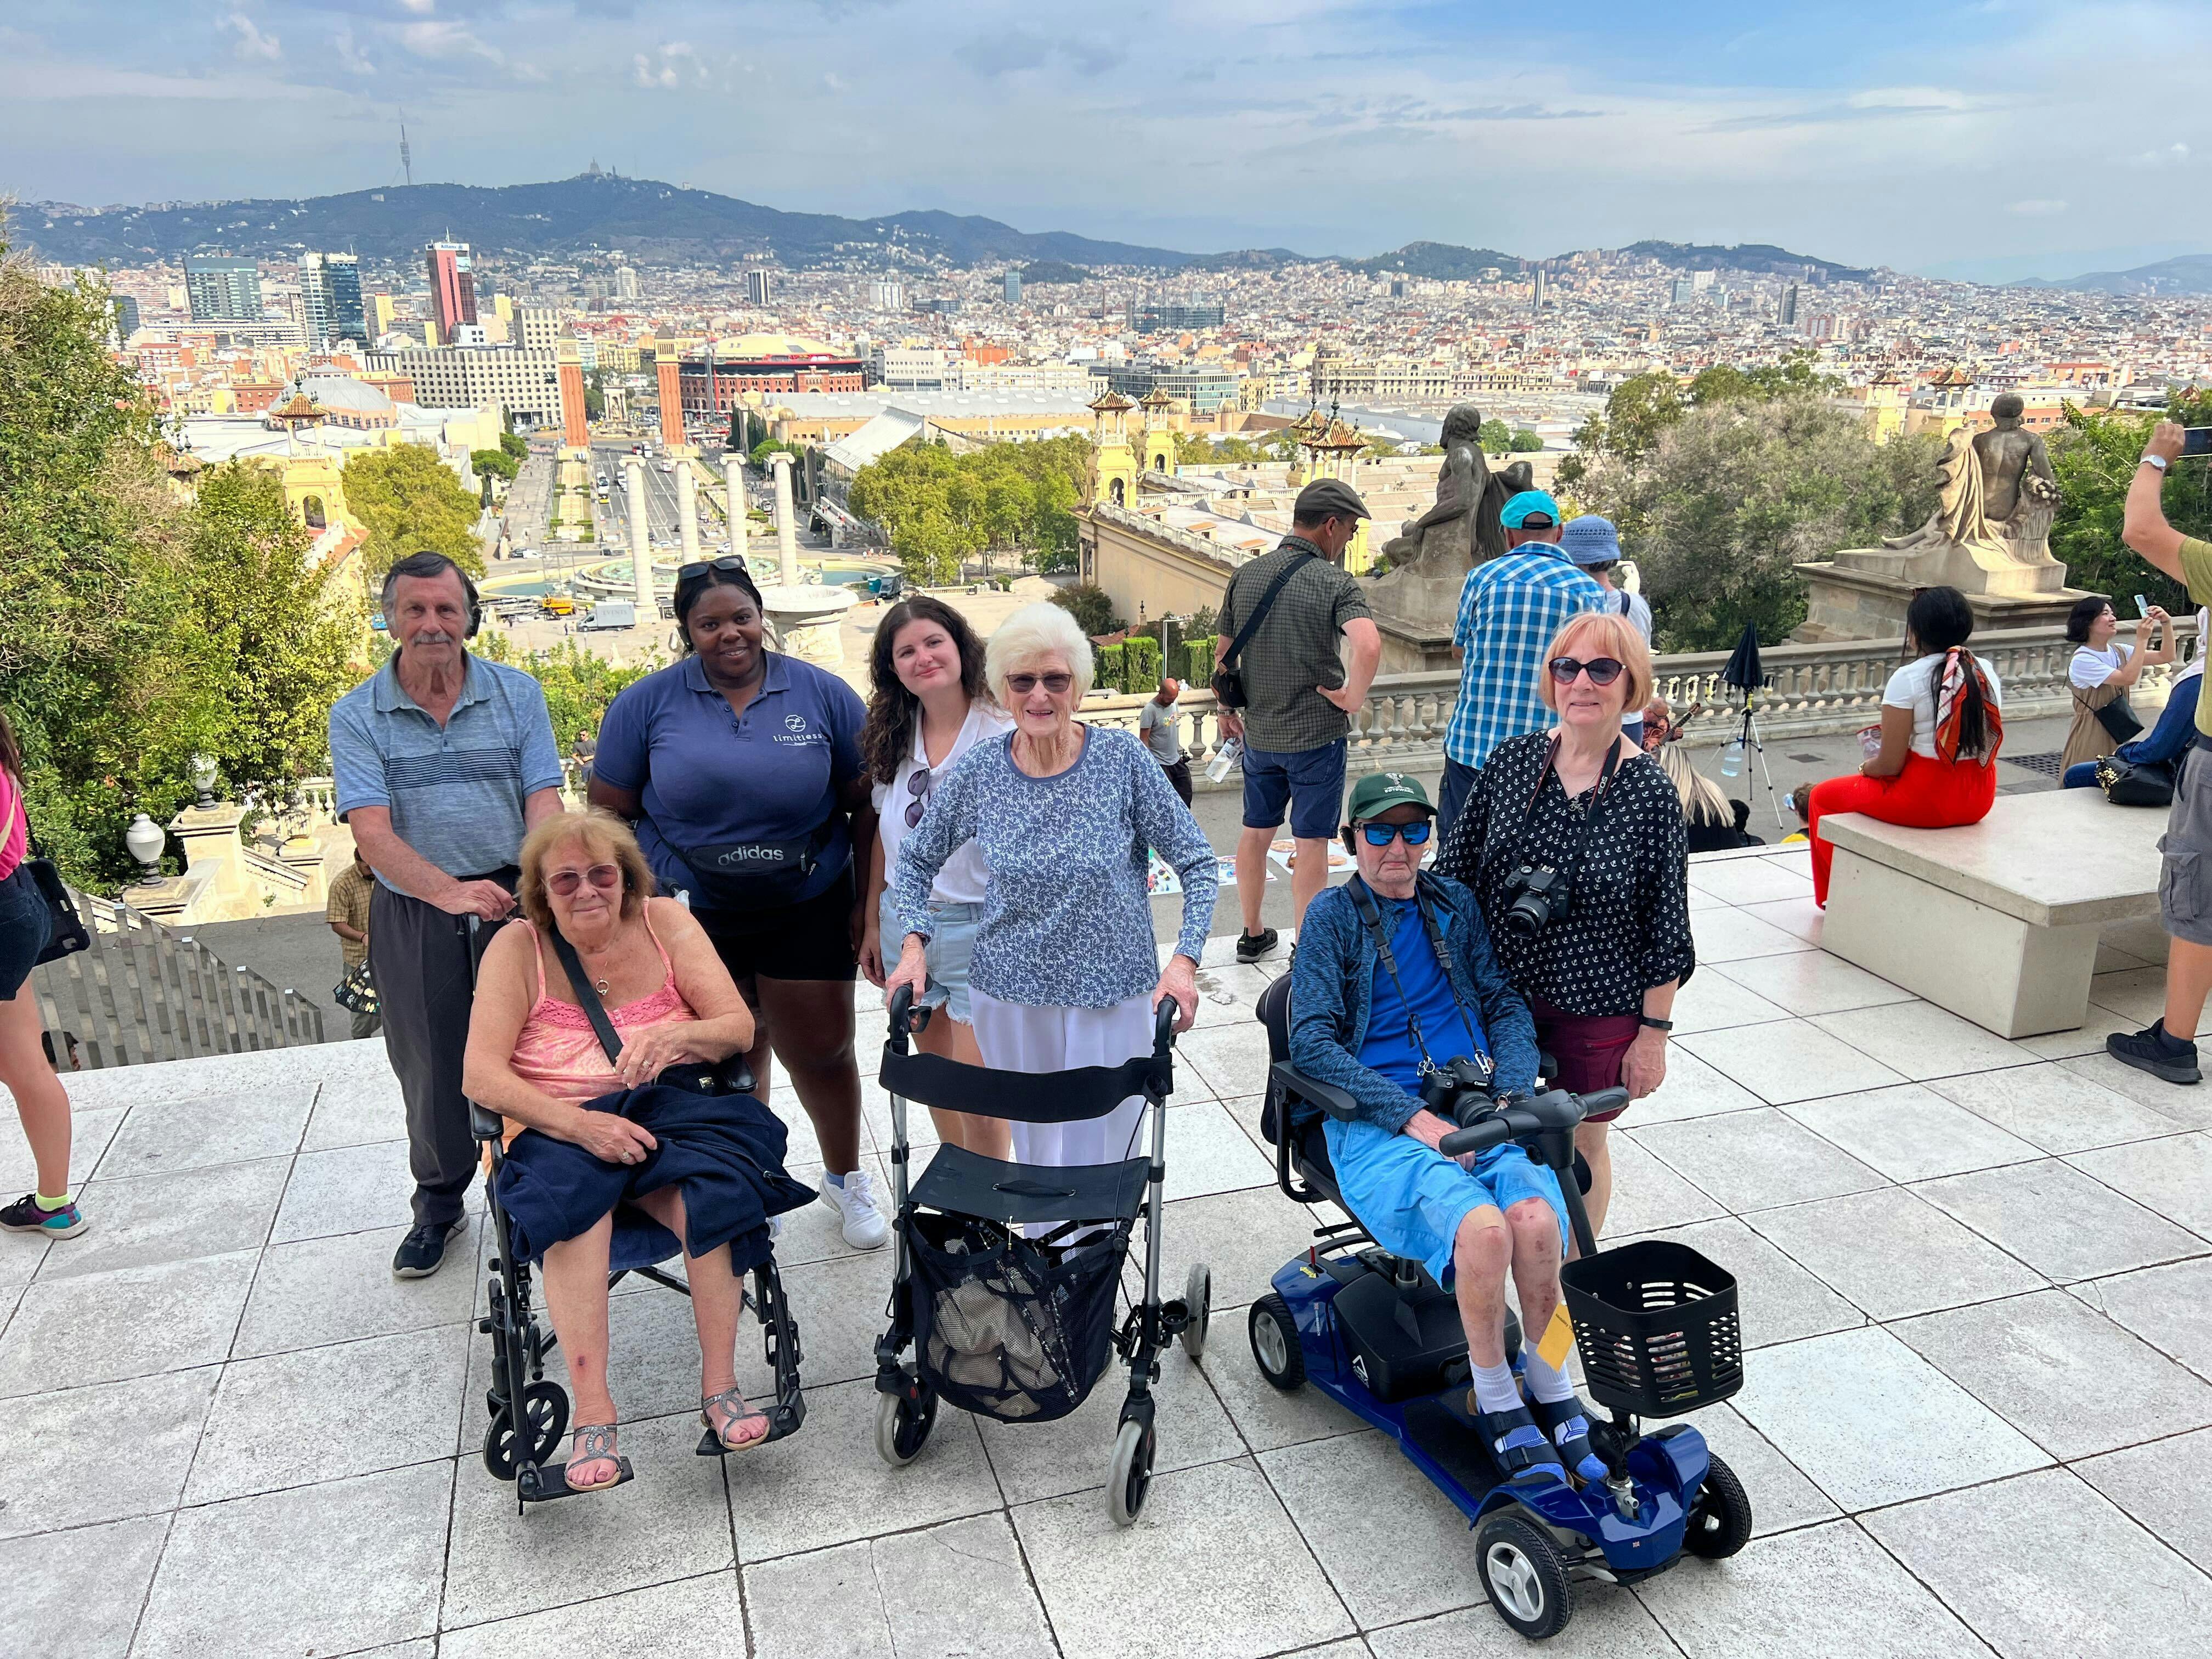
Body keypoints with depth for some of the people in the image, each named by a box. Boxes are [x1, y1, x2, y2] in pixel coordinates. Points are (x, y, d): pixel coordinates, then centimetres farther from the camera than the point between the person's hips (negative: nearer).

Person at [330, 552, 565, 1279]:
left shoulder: (517, 694, 1)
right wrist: (451, 893, -30)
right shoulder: (357, 716, -2)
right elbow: (371, 829, -14)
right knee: (432, 1066, 11)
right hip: (412, 915, 0)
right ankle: (439, 1203, 32)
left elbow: (544, 802, -6)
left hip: (514, 900, 0)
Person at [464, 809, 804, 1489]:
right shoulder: (518, 948, 0)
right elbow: (481, 1076, -8)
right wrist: (580, 1125, -23)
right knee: (574, 1209, -33)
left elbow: (740, 1029, 0)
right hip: (559, 1127, -1)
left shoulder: (665, 923, 4)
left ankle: (720, 1385, -17)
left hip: (670, 1108, 1)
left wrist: (678, 1034, -23)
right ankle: (592, 1412, -28)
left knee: (708, 1196, -29)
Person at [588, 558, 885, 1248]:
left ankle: (846, 1178, 35)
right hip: (691, 915, 0)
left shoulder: (823, 694, -3)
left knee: (822, 1053, 9)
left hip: (807, 911, 0)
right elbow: (610, 814, 2)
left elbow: (867, 803, 1)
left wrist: (869, 902, -2)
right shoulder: (645, 704, -3)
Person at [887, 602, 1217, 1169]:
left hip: (1110, 997, -1)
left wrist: (1184, 961, -13)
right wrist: (915, 944, -4)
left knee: (1096, 1153, 1)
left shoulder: (1123, 758, -8)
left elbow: (1197, 863, -3)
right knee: (1031, 1148, 11)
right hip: (1007, 996, 2)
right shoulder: (978, 771, -3)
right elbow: (916, 863, 11)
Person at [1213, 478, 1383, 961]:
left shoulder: (1245, 576, 1)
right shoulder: (1335, 582, -15)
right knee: (1311, 841, 4)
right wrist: (1354, 698, -15)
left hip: (1258, 732, 5)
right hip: (1317, 733, -5)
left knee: (1256, 831, 19)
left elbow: (1223, 653, 9)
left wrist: (1226, 711, 21)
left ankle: (1252, 935, 32)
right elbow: (1369, 645, -32)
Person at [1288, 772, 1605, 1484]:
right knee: (1483, 1227, -30)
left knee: (1536, 1218, -27)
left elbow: (1507, 1005, 15)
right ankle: (1495, 1398, -5)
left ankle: (1549, 1385, -2)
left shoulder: (1454, 905, 17)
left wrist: (1511, 1096, -5)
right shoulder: (1332, 916, 4)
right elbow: (1311, 1042, -5)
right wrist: (1413, 1117, -14)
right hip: (1376, 1122, -3)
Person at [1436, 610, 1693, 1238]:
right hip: (1500, 995, 3)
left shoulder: (1649, 791, -12)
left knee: (1581, 1144, 15)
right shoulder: (1511, 760, -4)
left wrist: (1653, 1033, -6)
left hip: (1598, 1011, -2)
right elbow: (1455, 872, 4)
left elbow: (1666, 929, -7)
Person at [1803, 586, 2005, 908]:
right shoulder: (1987, 673, 2)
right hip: (1979, 800, 7)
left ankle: (1833, 895, 28)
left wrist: (1865, 767, 7)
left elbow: (1890, 765, -16)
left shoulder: (1908, 679, -17)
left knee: (1822, 796, 15)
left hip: (1925, 801, -7)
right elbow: (1979, 744, 13)